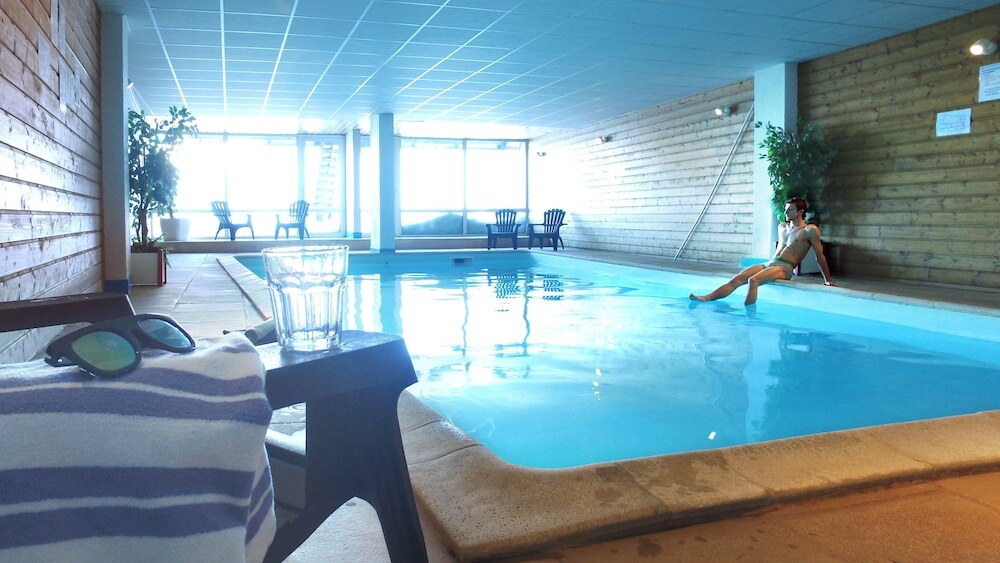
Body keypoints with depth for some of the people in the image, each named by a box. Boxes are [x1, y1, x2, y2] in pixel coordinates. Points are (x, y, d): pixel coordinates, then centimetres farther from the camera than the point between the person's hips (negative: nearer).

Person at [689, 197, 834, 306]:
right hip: (768, 263, 7)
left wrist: (828, 279, 5)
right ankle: (707, 298, -28)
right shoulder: (782, 227, 22)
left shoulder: (810, 230, 1)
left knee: (753, 280, -34)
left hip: (784, 268, -7)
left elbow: (820, 256, 3)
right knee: (736, 279, -15)